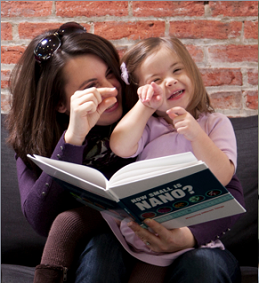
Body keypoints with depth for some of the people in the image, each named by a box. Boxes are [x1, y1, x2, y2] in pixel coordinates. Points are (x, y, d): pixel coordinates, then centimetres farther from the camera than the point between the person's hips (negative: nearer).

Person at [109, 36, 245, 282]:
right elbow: (120, 148, -10)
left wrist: (196, 135, -15)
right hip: (140, 232, 1)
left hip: (193, 235, -1)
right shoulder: (146, 124, 13)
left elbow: (222, 177, -4)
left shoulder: (216, 124, 10)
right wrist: (146, 105, -8)